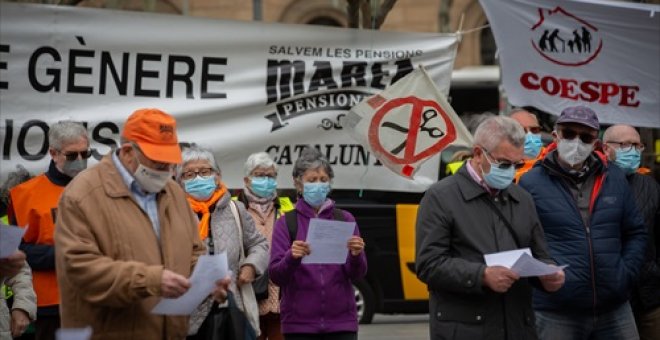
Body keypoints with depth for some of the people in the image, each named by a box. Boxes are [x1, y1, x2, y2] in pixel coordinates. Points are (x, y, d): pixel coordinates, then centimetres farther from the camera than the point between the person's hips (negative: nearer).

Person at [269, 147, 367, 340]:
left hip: (341, 322, 1)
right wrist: (292, 257, -24)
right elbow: (276, 275, -4)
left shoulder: (345, 220, 6)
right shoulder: (286, 224, 3)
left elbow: (357, 274, 3)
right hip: (300, 323, -1)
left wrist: (355, 256, -19)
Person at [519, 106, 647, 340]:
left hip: (614, 308, 4)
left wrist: (626, 273, 5)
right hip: (556, 313, -4)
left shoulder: (614, 179, 11)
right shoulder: (531, 183, -2)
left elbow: (635, 233, 17)